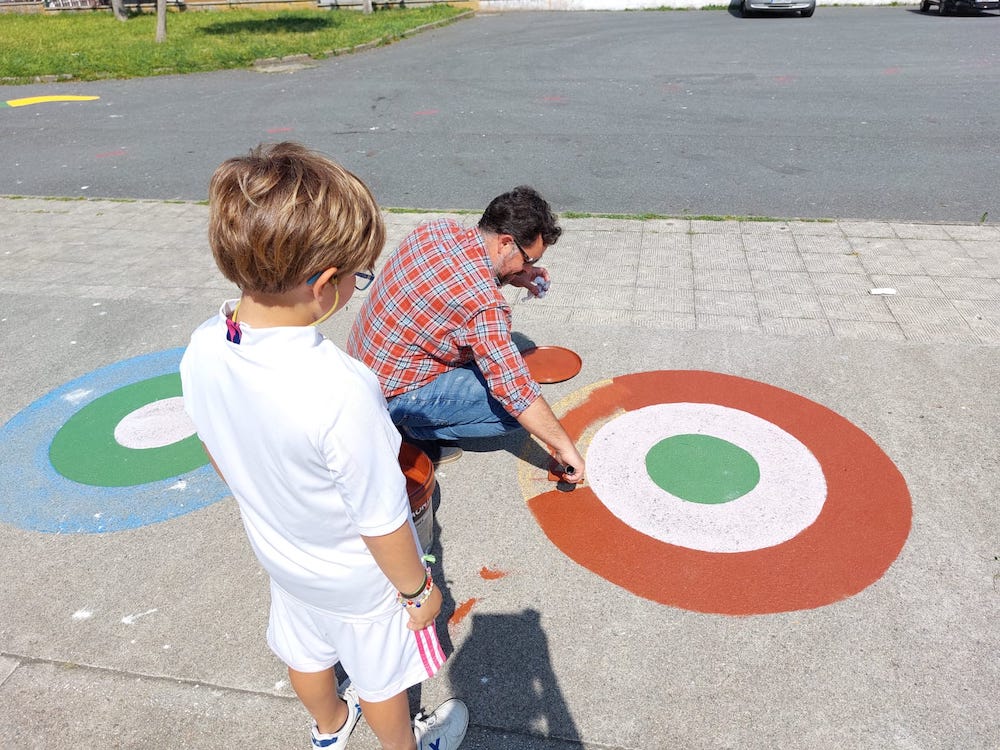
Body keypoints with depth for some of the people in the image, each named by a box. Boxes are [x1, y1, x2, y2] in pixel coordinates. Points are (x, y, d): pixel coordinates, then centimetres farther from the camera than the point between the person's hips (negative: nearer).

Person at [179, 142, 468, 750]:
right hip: (360, 577, -6)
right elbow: (382, 523, -28)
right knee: (380, 677, 25)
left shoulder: (202, 350, -21)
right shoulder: (342, 391, -42)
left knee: (305, 652, 34)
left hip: (281, 555, 6)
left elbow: (220, 455, -3)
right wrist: (418, 589, -9)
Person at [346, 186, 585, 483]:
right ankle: (418, 429, 2)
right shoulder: (484, 303, -30)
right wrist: (564, 447, -14)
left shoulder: (439, 228, -7)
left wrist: (511, 276, 2)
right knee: (516, 408, -8)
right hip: (395, 397, -8)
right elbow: (516, 393, -26)